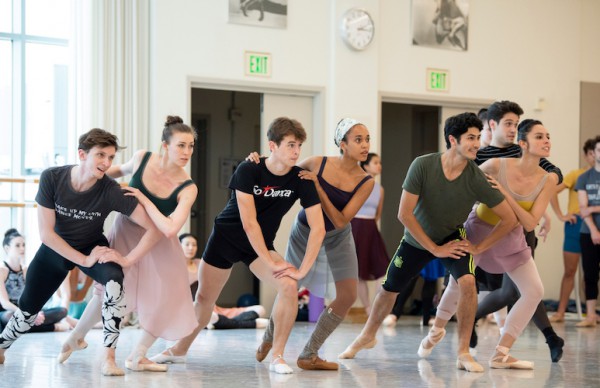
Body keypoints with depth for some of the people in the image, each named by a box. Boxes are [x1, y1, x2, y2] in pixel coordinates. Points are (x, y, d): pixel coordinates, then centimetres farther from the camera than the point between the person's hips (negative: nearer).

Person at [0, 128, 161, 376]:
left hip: (93, 247, -1)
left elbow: (153, 229, -28)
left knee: (114, 279, -33)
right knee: (28, 309, 10)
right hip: (56, 248, 1)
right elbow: (46, 233, -23)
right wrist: (84, 260, -24)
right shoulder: (52, 178, -27)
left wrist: (127, 259, -32)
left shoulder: (111, 191, -29)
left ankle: (108, 358, -28)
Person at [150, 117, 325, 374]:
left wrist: (302, 270, -24)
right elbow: (249, 222, -28)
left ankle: (277, 357, -12)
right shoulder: (248, 171, -25)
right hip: (226, 235, -1)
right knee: (204, 298, 8)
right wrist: (270, 262, -29)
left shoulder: (301, 180, -18)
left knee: (289, 286, -24)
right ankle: (179, 350, 34)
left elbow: (318, 229, -18)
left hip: (260, 243, 2)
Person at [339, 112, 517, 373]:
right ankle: (367, 336, 40)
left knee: (467, 281, -27)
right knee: (388, 289, 11)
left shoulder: (476, 179, -24)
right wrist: (434, 249, -20)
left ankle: (463, 353, -17)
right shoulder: (422, 166, -26)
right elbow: (404, 214, -22)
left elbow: (509, 219, -16)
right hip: (416, 238, 1)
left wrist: (479, 247, -16)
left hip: (452, 238, -1)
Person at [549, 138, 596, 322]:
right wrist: (560, 215, -9)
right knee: (569, 271, 4)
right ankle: (560, 312, 8)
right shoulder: (576, 175, 1)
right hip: (576, 224, -1)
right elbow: (552, 191, -6)